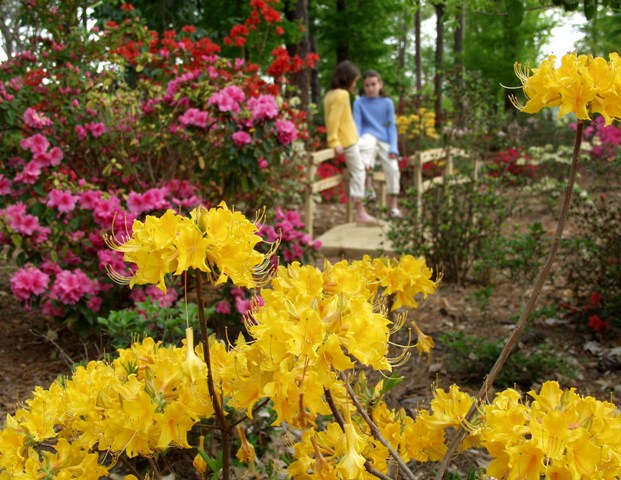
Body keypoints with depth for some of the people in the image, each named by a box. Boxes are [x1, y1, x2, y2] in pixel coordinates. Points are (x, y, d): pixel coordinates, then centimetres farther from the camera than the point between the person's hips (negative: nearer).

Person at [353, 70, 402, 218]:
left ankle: (393, 206, 5)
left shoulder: (387, 102, 7)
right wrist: (356, 143, -18)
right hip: (368, 137, -3)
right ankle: (368, 186, -32)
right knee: (368, 142, -38)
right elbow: (357, 125, -2)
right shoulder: (359, 102, 2)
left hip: (384, 140, 3)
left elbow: (391, 126, 6)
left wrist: (393, 148, -5)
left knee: (393, 168, -10)